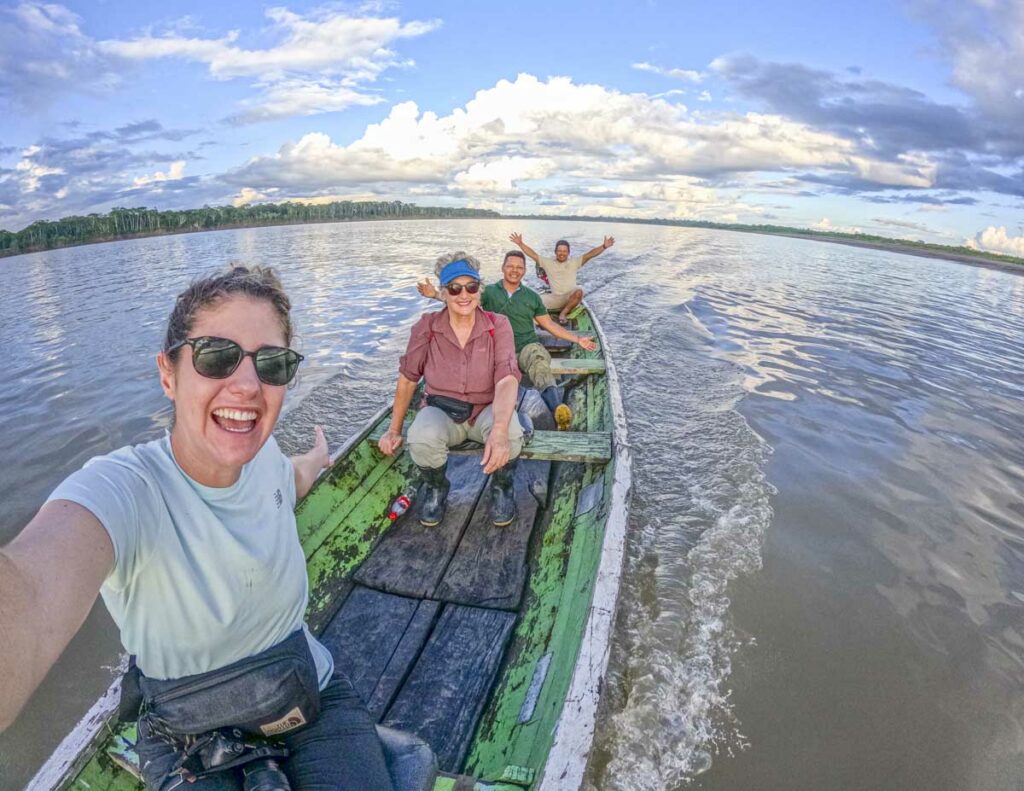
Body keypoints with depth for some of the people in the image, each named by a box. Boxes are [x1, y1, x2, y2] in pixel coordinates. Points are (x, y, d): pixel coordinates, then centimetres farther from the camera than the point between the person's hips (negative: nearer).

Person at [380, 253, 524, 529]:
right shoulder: (427, 327, -9)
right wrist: (394, 430, 3)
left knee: (510, 434, -35)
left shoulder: (498, 325, -13)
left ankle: (502, 486, 2)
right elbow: (408, 379, 2)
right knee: (421, 439, -34)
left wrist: (499, 430, -43)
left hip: (487, 409, 0)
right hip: (441, 410, 1)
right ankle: (436, 488, 4)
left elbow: (507, 379, -25)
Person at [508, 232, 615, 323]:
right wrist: (520, 244, -5)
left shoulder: (574, 262, 7)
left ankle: (563, 313, -22)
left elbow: (590, 254, -3)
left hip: (571, 297, 0)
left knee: (578, 291, -35)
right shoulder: (548, 263, 10)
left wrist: (604, 246, -17)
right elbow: (533, 254, 5)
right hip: (555, 298, 0)